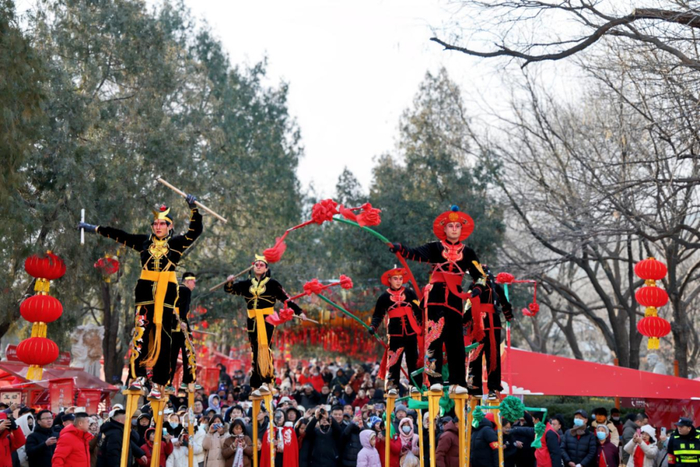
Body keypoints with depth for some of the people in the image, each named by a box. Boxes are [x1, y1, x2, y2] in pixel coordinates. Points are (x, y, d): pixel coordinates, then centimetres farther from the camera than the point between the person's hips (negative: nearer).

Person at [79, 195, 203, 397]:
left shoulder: (176, 243, 7)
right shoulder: (144, 242, 12)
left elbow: (195, 231, -3)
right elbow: (119, 235, 17)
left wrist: (194, 209, -15)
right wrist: (94, 228, 21)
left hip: (166, 292, -1)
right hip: (145, 291, 1)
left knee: (162, 339, -1)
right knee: (140, 333, -9)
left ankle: (157, 384, 1)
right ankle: (138, 377, -4)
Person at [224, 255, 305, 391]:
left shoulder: (272, 283, 1)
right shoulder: (246, 284, 12)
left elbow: (286, 299, 0)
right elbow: (230, 289, 14)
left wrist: (299, 311, -6)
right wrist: (229, 282, -8)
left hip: (267, 320, -4)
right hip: (252, 321, 4)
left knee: (264, 348, -16)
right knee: (255, 350, 6)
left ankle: (266, 381, -17)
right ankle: (257, 384, 10)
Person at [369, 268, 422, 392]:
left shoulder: (410, 293, 6)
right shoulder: (384, 297, 4)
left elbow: (418, 311, 7)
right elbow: (378, 315, 5)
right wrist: (373, 326, -11)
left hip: (411, 333, 1)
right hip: (395, 335, -1)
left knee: (413, 362, 5)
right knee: (393, 363, -4)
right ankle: (391, 389, 0)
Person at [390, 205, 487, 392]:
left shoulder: (467, 252, 12)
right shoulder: (435, 248, 7)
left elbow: (480, 275, 14)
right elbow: (416, 254, -8)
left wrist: (477, 289, -6)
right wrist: (399, 249, -27)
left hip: (455, 298, 2)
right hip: (436, 296, -2)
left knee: (455, 339, 1)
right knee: (434, 335, -11)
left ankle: (458, 382, 4)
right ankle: (435, 379, -10)